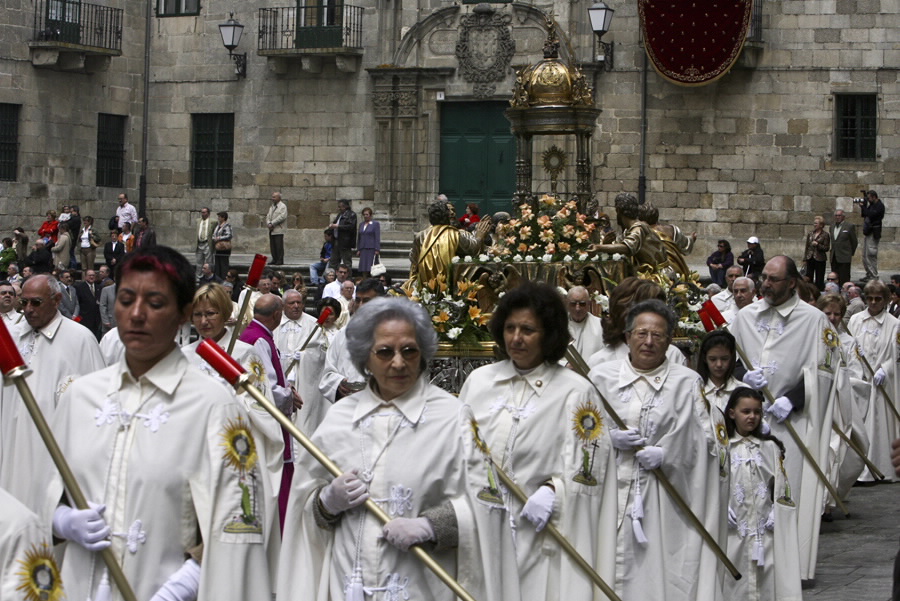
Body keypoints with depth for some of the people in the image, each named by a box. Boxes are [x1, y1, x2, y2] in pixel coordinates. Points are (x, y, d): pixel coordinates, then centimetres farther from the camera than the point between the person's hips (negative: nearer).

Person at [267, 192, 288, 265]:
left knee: (279, 246, -8)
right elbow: (268, 216, 17)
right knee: (272, 246, 5)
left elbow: (282, 217, -13)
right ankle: (274, 259, 10)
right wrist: (268, 223, -5)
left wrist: (272, 223, -14)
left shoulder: (283, 206, -2)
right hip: (271, 230, 7)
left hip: (278, 230, -7)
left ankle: (280, 260, -7)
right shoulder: (271, 207, 22)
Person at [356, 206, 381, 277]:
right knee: (363, 269, 0)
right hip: (363, 249, 5)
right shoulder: (361, 225, 15)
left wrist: (377, 250, -11)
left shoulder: (375, 224, 1)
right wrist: (358, 249, 12)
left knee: (371, 268, -10)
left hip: (372, 249, -5)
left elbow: (377, 237, -4)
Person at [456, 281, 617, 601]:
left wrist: (552, 491, -23)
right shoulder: (479, 380, 10)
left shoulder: (575, 391, -2)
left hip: (536, 529, -3)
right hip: (474, 527, 3)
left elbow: (586, 467, -7)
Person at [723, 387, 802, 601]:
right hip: (732, 528, -2)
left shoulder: (770, 447, 9)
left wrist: (775, 514, -2)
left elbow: (781, 486, 10)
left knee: (766, 574, 1)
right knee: (733, 574, -1)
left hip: (763, 526, 2)